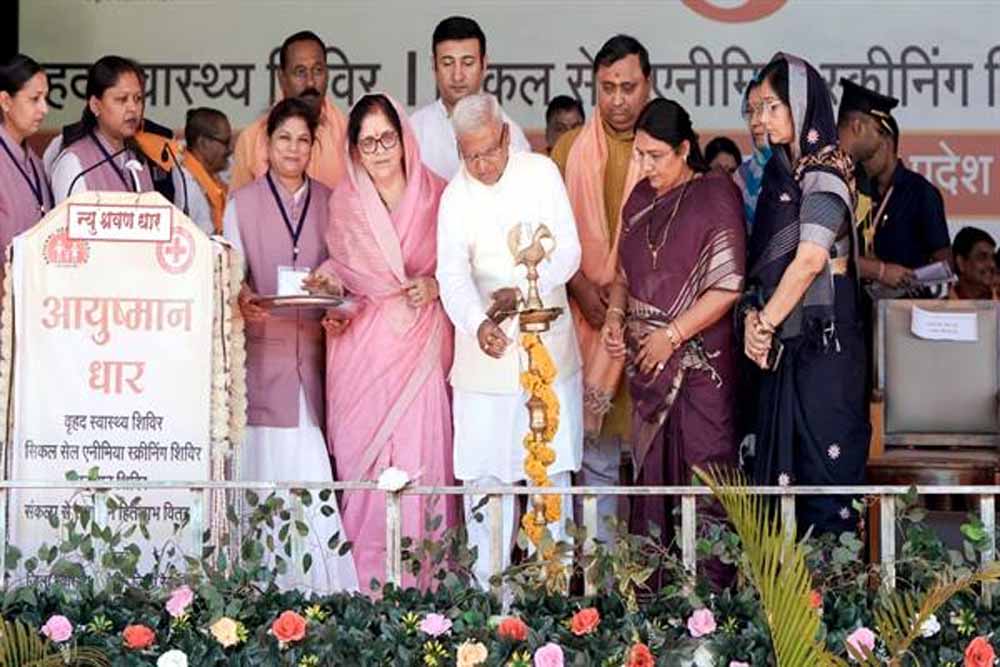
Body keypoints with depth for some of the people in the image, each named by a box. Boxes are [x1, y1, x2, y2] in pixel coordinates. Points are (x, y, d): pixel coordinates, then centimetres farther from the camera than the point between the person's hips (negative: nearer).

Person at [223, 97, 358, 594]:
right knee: (266, 463, -4)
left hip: (313, 350, 1)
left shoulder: (328, 203, 12)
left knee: (310, 464, -5)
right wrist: (242, 299, -17)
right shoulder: (242, 203, 7)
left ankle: (320, 584, 0)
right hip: (261, 348, -1)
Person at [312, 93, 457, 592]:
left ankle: (421, 581, 4)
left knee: (420, 454, -5)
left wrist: (436, 285, -9)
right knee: (363, 460, 0)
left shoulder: (435, 196, 2)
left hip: (420, 345, -2)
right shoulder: (344, 203, 9)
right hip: (362, 349, 2)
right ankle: (368, 580, 8)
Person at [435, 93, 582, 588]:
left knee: (552, 468, 6)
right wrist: (478, 324, -34)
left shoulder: (541, 173, 0)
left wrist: (524, 291, -20)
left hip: (549, 347, 0)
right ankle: (487, 583, 9)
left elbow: (568, 251, -4)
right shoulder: (455, 198, -1)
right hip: (486, 349, 0)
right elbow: (453, 274, -15)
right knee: (484, 473, 0)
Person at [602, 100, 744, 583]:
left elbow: (728, 286, -12)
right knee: (652, 465, 9)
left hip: (699, 363, -6)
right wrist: (615, 315, 1)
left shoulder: (716, 195, -8)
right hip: (647, 362, 6)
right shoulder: (642, 198, 10)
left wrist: (671, 335, -14)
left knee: (703, 467, -3)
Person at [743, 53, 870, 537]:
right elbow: (764, 256, 11)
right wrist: (753, 315, -3)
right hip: (786, 334, 8)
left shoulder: (825, 172, -11)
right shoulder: (781, 170, 13)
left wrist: (767, 323, -11)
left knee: (822, 443, -2)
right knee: (783, 441, 10)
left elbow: (810, 260, -19)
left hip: (823, 332, -8)